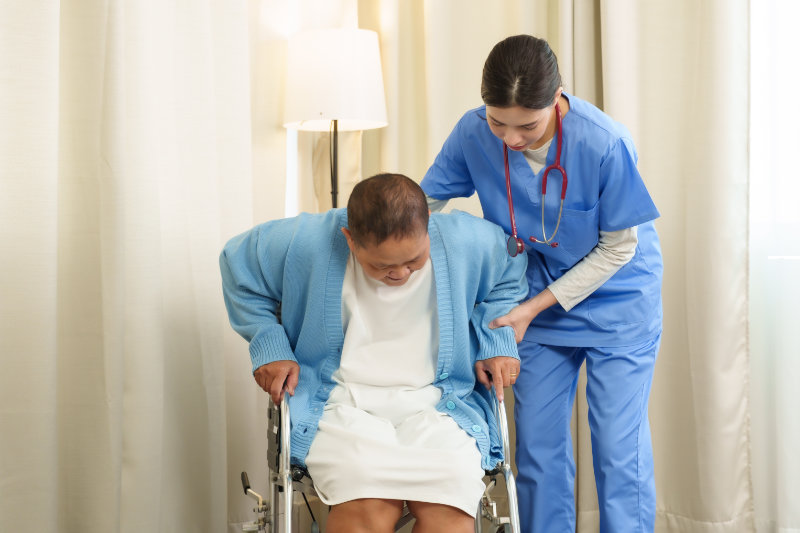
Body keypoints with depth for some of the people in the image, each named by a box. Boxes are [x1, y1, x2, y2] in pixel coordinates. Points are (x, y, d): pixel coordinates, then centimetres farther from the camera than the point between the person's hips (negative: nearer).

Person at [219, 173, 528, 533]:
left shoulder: (466, 241, -5)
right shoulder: (308, 243, -10)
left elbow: (509, 275, 19)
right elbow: (240, 264, 10)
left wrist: (497, 342, 7)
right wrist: (268, 344, 3)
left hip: (436, 403, 1)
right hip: (342, 404, -1)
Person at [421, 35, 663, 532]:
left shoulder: (605, 144, -28)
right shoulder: (474, 134, -17)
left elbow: (618, 248, -16)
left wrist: (533, 308, -16)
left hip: (617, 301, -3)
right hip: (541, 298, 4)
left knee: (619, 451, -3)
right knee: (539, 448, 8)